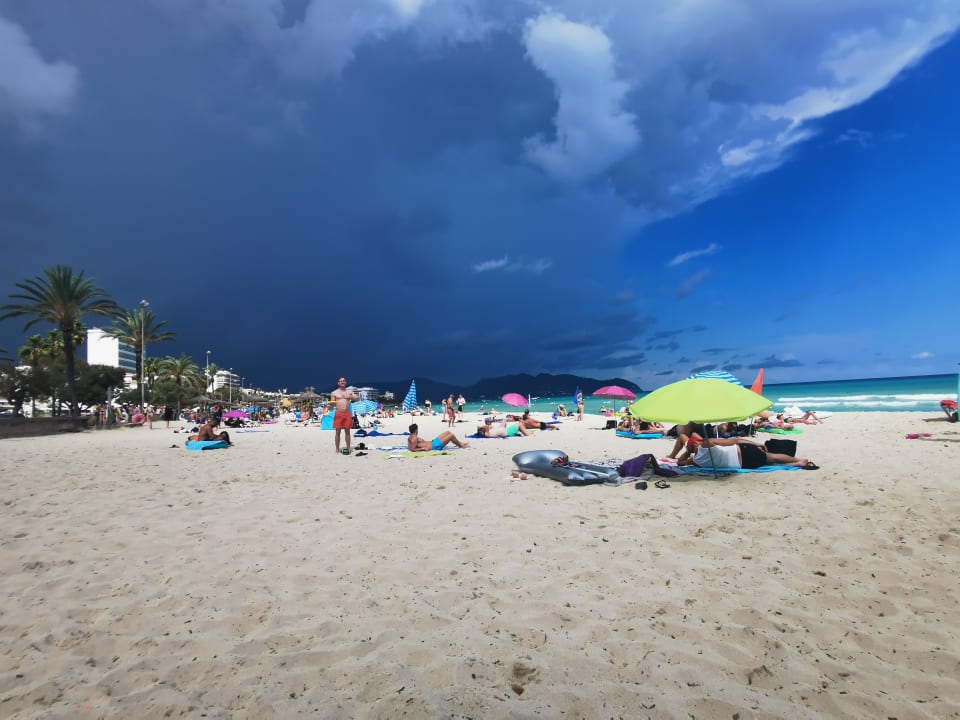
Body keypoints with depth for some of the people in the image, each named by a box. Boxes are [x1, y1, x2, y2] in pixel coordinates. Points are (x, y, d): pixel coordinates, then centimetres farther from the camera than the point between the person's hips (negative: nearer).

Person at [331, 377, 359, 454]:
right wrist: (332, 404, -19)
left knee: (347, 431, 6)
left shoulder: (349, 392, 13)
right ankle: (337, 450, 5)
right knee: (337, 432, -1)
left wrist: (350, 397, -9)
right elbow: (332, 404, 4)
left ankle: (348, 448, 13)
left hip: (347, 413, 2)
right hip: (338, 413, -2)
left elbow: (358, 398, 6)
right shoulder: (334, 393, 6)